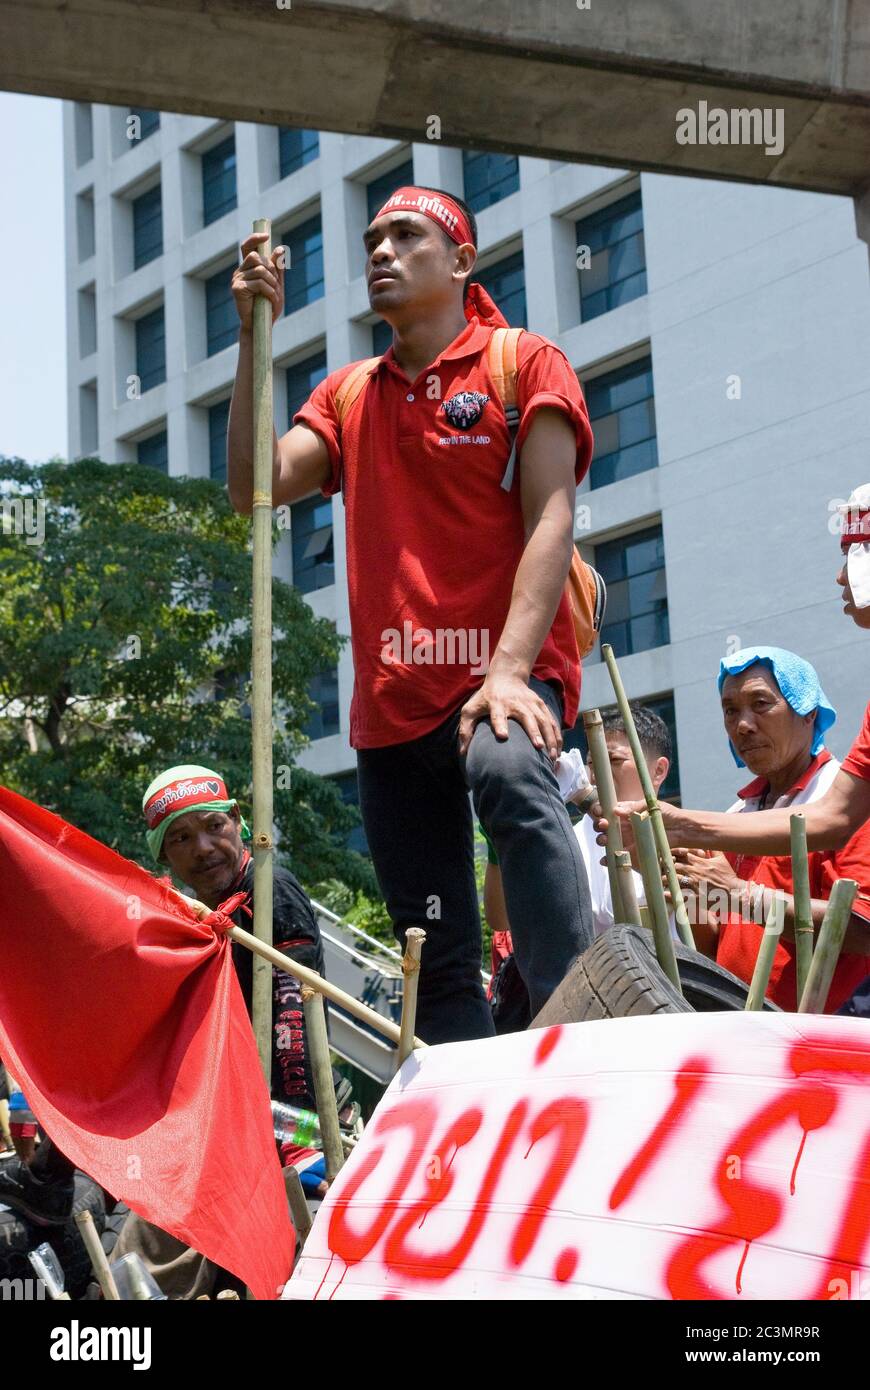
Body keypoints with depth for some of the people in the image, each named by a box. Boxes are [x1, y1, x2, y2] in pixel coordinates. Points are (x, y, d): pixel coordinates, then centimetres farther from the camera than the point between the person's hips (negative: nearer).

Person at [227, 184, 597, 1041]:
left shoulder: (525, 363, 4)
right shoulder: (348, 394, 19)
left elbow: (551, 521, -8)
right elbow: (255, 488, 5)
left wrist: (510, 672, -22)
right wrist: (255, 337, 0)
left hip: (503, 676, -5)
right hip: (391, 702, 5)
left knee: (511, 775, -39)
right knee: (438, 962, 3)